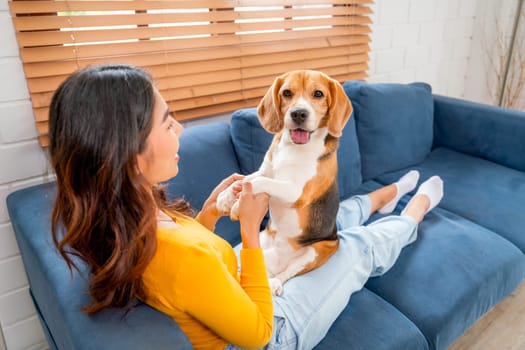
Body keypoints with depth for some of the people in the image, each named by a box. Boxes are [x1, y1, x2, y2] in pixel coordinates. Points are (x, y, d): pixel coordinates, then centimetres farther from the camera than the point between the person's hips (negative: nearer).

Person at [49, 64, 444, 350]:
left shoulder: (116, 218, -16)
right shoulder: (180, 257, -44)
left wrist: (212, 210, -12)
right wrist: (250, 229, -28)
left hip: (233, 286, 7)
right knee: (358, 245, 11)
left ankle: (386, 195, 51)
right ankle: (416, 209, 44)